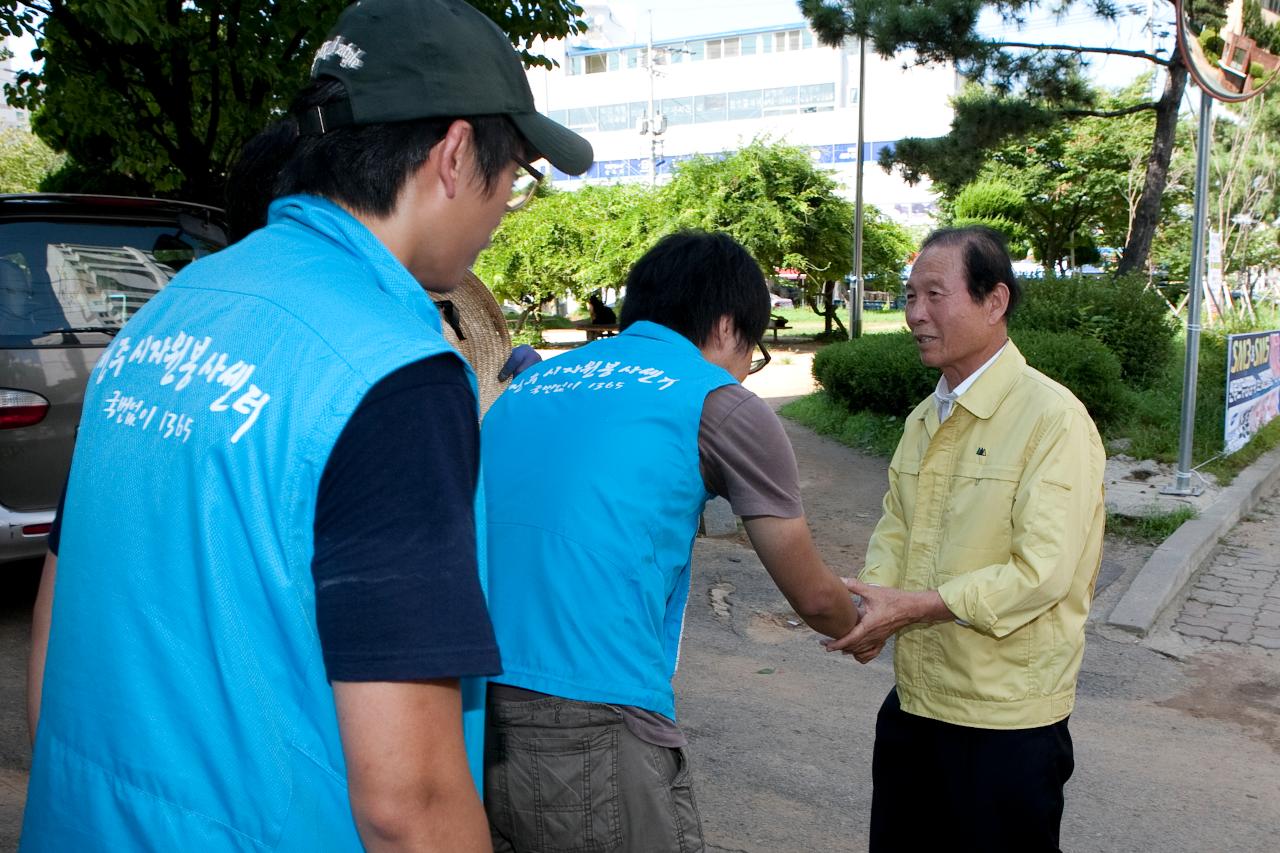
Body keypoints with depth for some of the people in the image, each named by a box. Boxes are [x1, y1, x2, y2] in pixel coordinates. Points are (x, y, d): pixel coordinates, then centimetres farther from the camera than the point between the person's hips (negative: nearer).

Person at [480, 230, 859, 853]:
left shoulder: (527, 385, 17)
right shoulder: (717, 402, 1)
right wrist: (862, 626, 33)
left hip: (467, 718, 7)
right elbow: (814, 598, 11)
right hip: (591, 730, -6)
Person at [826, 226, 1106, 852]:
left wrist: (911, 606, -24)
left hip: (1007, 716, -7)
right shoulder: (922, 421, 9)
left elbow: (1043, 572, -23)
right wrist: (870, 605, -11)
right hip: (913, 699, 7)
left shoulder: (1052, 417, -17)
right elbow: (895, 529, 9)